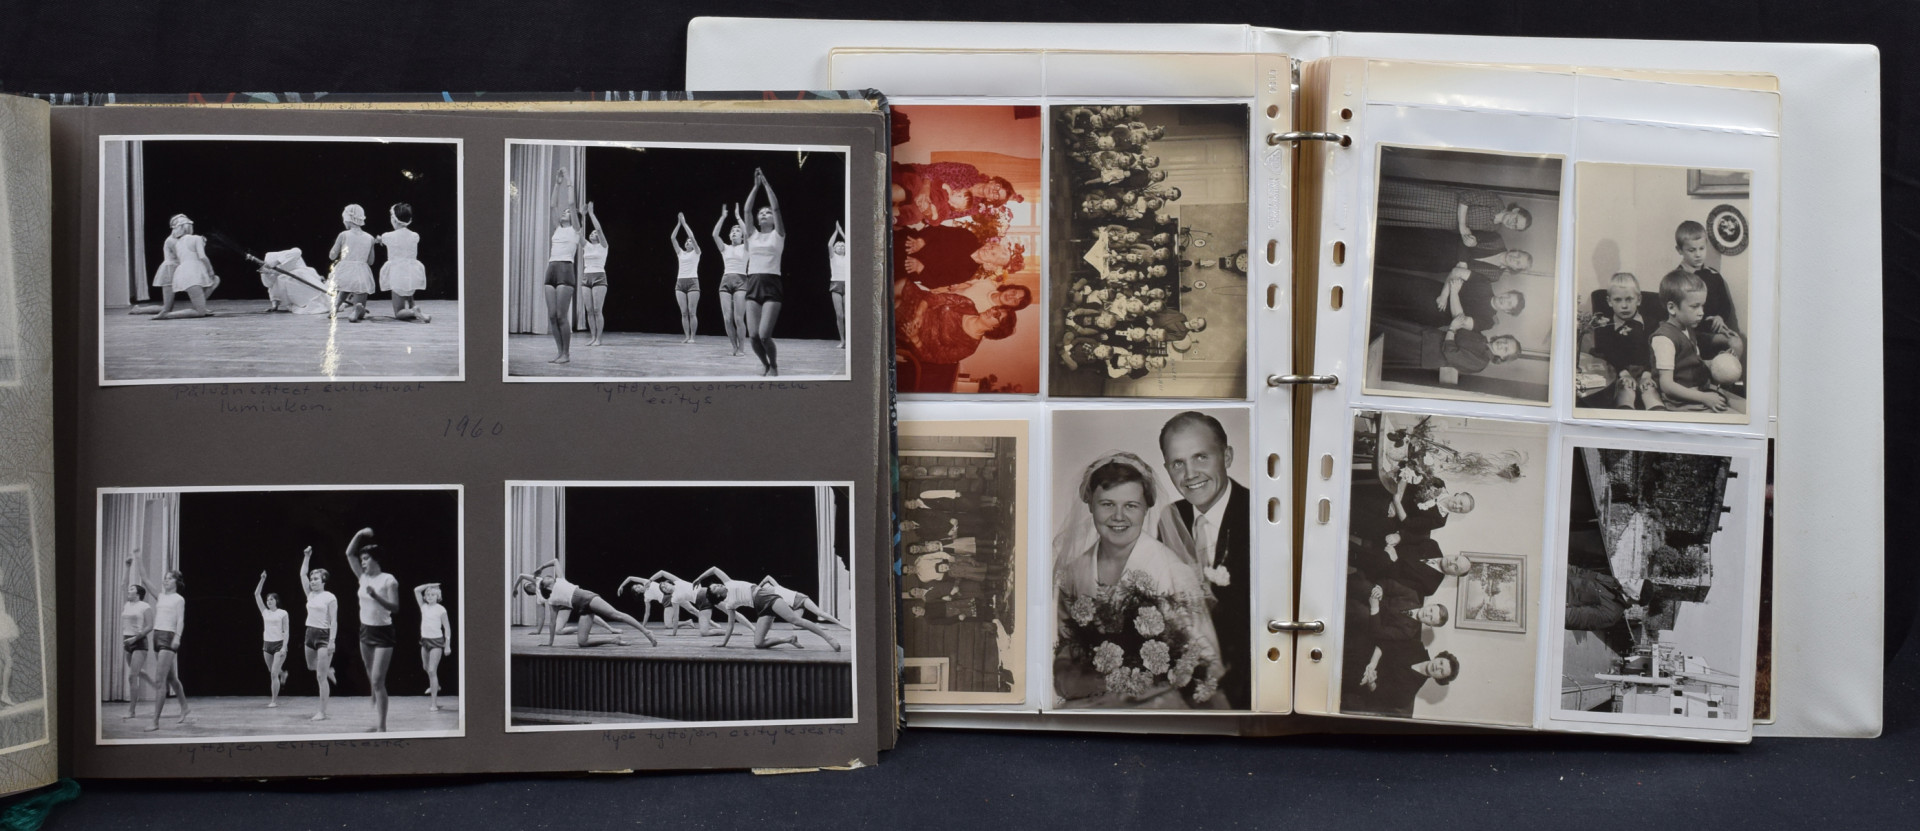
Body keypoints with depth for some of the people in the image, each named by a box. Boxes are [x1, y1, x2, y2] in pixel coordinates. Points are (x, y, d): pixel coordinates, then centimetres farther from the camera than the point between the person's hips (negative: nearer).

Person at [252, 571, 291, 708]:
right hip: (267, 645, 5)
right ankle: (283, 674, 53)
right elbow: (256, 595, 6)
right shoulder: (265, 612, 9)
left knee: (273, 674, -11)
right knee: (272, 672, 17)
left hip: (279, 644, -5)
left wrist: (284, 647, -15)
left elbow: (286, 631, -7)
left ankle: (274, 700, -5)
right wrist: (262, 579, 0)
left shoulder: (282, 613, -4)